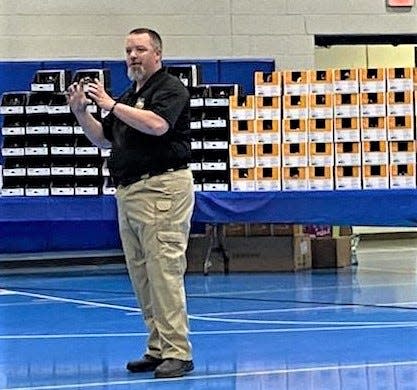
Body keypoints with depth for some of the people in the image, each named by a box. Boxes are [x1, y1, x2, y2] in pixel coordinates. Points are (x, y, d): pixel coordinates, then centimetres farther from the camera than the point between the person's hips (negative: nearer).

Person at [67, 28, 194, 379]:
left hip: (162, 188, -9)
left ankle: (178, 353, -12)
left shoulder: (170, 88, -4)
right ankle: (158, 349, 14)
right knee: (141, 277, 9)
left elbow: (157, 124, -23)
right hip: (128, 191, 9)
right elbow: (103, 139, 25)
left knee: (164, 271, -13)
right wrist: (81, 112, 10)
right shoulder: (129, 97, 22)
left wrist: (110, 104, -18)